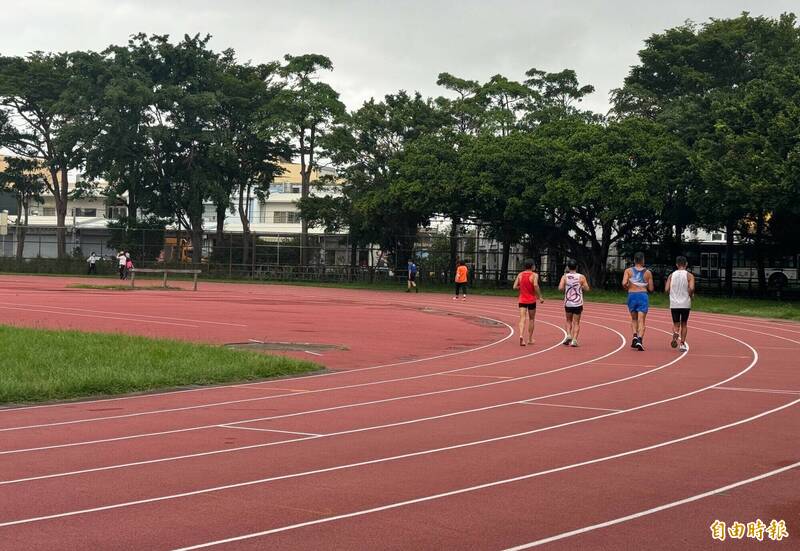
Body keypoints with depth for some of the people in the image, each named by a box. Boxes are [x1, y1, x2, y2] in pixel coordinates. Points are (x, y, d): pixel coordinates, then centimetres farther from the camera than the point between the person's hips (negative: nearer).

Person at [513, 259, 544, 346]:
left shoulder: (520, 275, 4)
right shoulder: (534, 275, -8)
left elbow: (515, 286, 1)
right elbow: (535, 285, -24)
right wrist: (539, 297, -16)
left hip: (522, 300, 2)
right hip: (531, 300, -2)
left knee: (522, 319, -5)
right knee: (531, 319, 13)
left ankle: (521, 335, -29)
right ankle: (530, 339, 20)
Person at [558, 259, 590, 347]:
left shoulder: (565, 277, -4)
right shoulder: (581, 277, -4)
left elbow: (560, 288, -15)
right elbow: (587, 288, -3)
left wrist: (566, 288, 6)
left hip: (568, 303, 1)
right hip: (578, 303, -1)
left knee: (569, 321, 20)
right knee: (576, 322, 6)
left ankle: (568, 335, 1)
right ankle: (574, 340, -5)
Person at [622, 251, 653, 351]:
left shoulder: (628, 271, 3)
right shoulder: (648, 273, 4)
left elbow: (624, 283, -11)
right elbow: (651, 289, 5)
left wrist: (628, 288, 10)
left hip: (632, 295, 1)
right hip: (643, 296, -1)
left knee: (634, 319, 20)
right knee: (641, 320, -3)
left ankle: (635, 336, 0)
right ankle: (640, 340, -20)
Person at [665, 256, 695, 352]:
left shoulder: (671, 275, 5)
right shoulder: (689, 275, -3)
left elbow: (666, 289, -1)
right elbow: (691, 288, -17)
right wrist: (690, 295, 3)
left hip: (674, 304, 1)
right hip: (685, 304, -1)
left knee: (676, 324, 9)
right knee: (684, 324, 15)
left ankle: (675, 333, -24)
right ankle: (682, 344, 11)